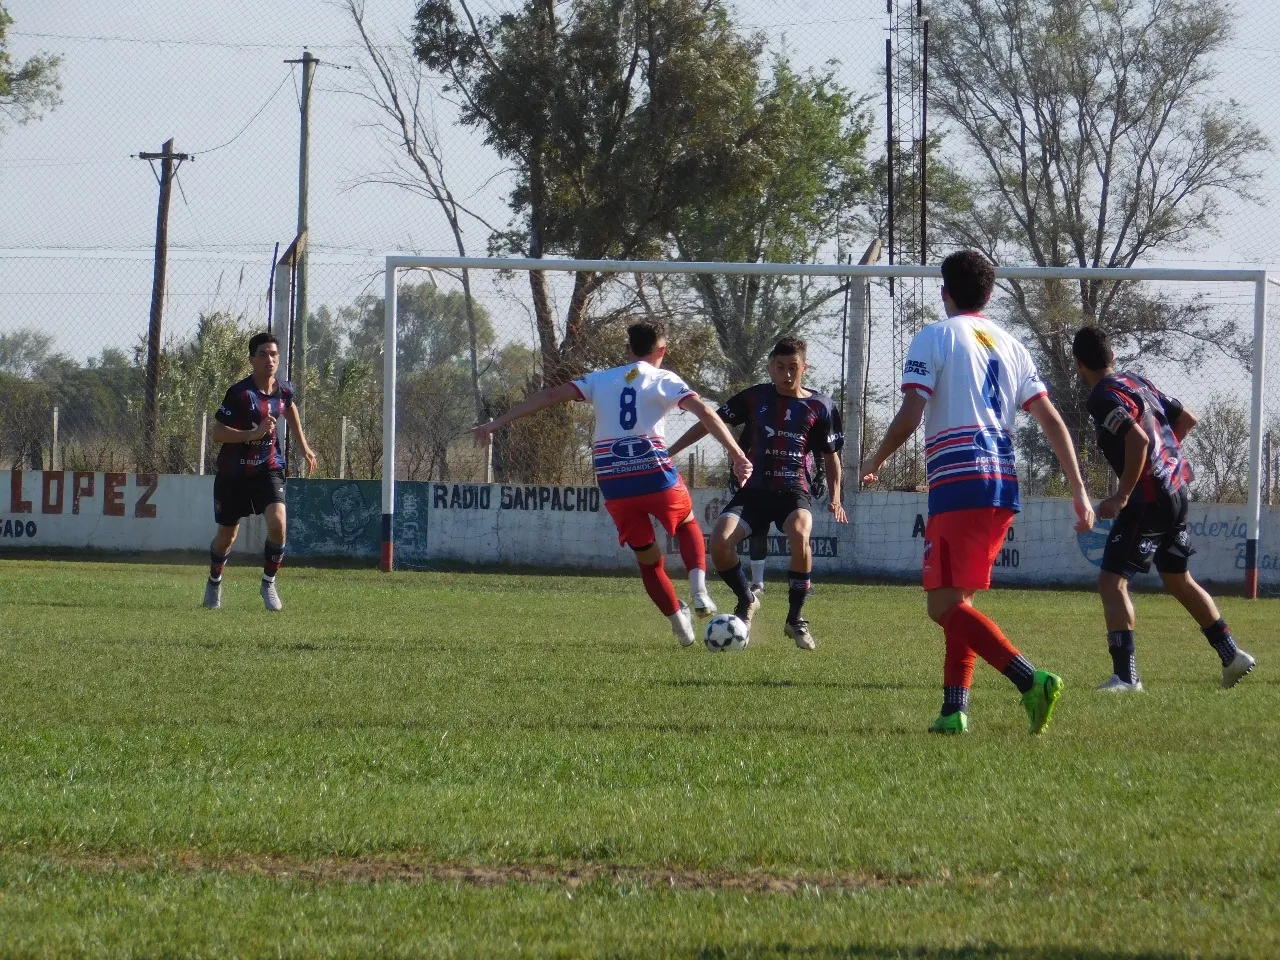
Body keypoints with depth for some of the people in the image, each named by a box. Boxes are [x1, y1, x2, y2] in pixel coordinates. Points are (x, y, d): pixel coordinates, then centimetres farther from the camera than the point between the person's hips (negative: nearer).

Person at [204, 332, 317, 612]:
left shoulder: (283, 390, -3)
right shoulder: (240, 393, -19)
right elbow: (217, 433, -20)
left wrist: (304, 447, 25)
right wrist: (254, 434, -31)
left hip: (268, 469, 2)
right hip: (233, 472, -2)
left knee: (277, 522, -22)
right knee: (227, 535, 12)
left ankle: (269, 583, -1)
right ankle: (214, 582, 41)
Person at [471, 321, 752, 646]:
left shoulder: (601, 380, 14)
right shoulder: (664, 380, 6)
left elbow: (551, 395, 8)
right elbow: (704, 411, -8)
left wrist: (497, 423, 8)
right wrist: (736, 454, -11)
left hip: (614, 484, 2)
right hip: (656, 474, -2)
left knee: (647, 559, 17)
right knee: (688, 525, 25)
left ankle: (680, 626, 11)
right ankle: (699, 591, 2)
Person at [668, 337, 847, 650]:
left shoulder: (820, 407, 5)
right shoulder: (754, 398, 6)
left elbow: (830, 455, 14)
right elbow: (711, 422, 12)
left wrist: (835, 497, 0)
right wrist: (669, 452, 8)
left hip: (794, 491, -2)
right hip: (754, 490, 2)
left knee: (799, 536, -35)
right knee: (720, 542, -24)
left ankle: (795, 618, -14)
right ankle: (746, 600, 9)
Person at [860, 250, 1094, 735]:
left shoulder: (934, 337, 0)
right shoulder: (1011, 346, 18)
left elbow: (909, 416, -8)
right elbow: (1052, 421, 13)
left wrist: (873, 463, 9)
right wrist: (1079, 492, 13)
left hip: (957, 484, -7)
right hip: (1004, 487, 7)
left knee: (945, 605, -9)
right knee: (956, 602, 16)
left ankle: (1031, 679, -26)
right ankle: (954, 709, 9)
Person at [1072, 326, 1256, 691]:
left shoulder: (1104, 397, -14)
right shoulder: (1138, 383, 13)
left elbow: (1137, 439, -28)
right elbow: (1188, 419, 20)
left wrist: (1122, 496, -21)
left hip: (1149, 495, -9)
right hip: (1176, 490, 9)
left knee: (1112, 581, -7)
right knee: (1179, 579, 23)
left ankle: (1125, 675, -15)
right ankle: (1232, 655, 28)